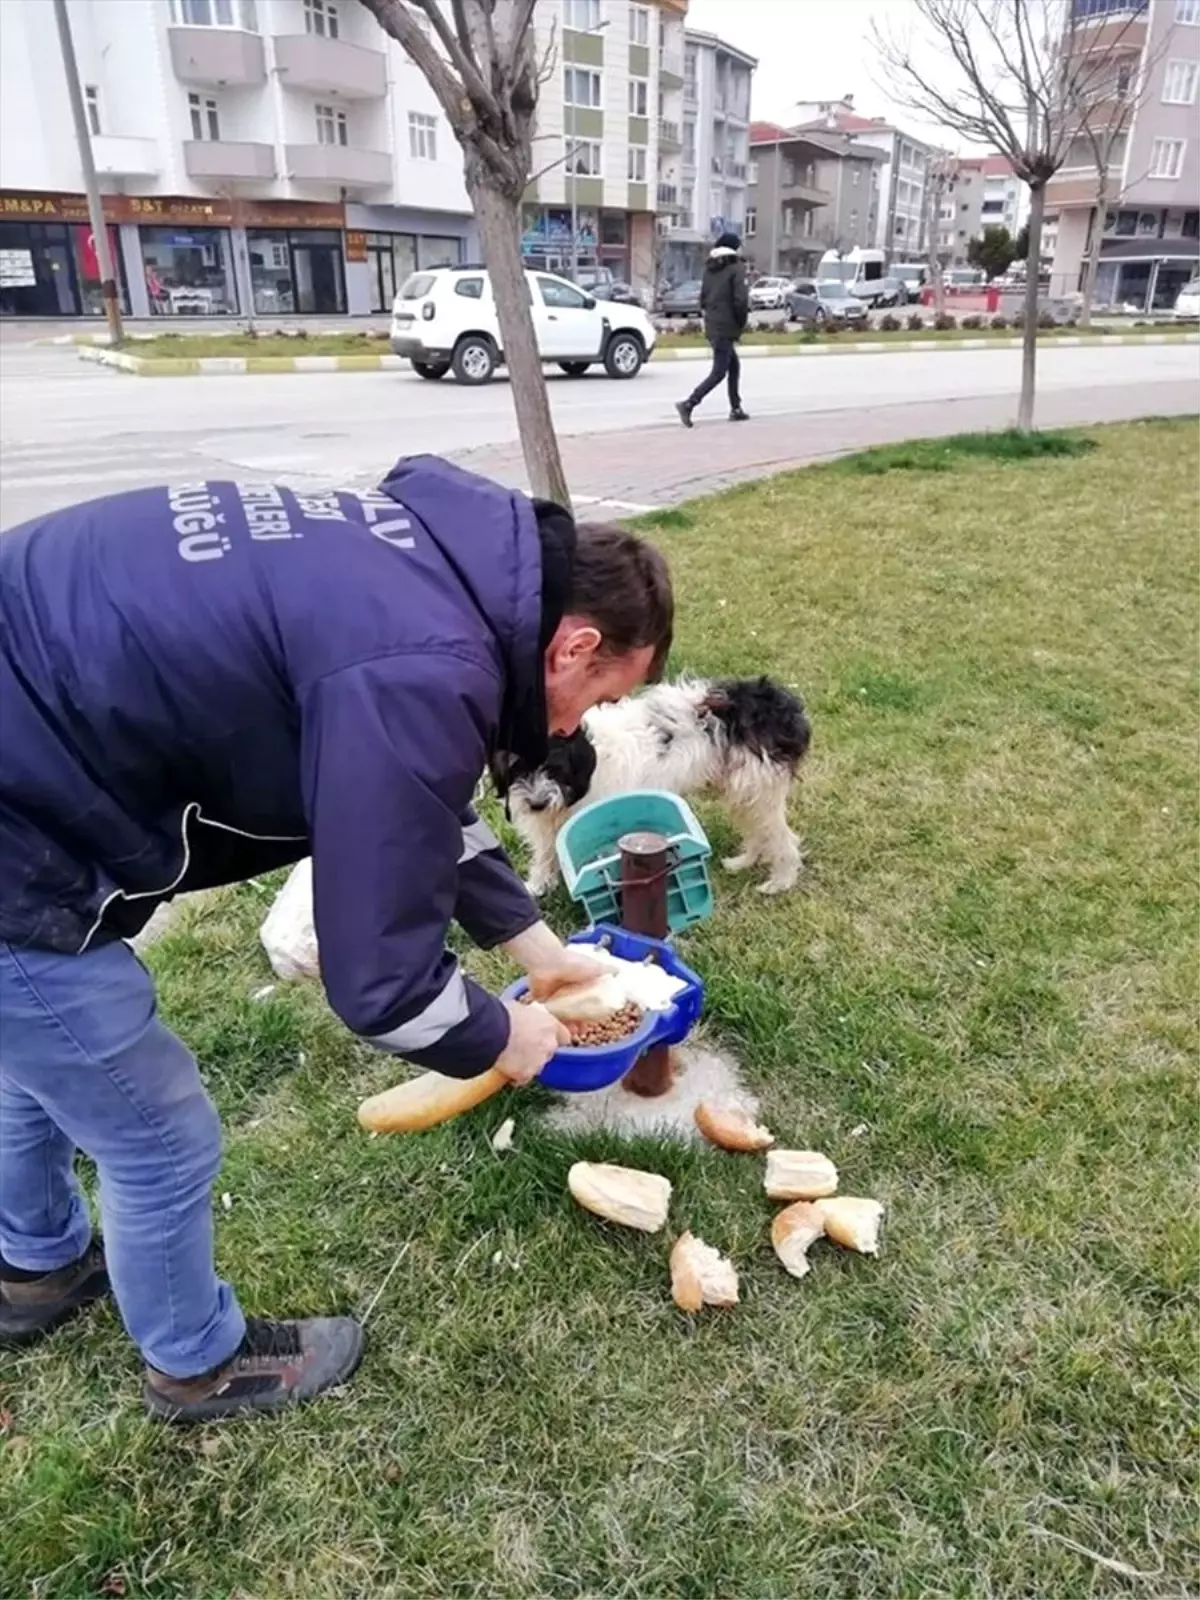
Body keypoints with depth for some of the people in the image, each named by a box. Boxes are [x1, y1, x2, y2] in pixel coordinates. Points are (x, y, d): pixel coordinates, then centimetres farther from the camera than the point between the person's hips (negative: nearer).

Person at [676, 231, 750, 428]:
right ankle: (688, 404, -17)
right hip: (727, 328, -8)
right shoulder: (737, 268, -10)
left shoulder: (709, 269, 11)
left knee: (734, 365, 20)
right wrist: (742, 323, -5)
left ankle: (736, 409, 23)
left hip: (712, 327, 8)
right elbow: (741, 300, -18)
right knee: (719, 373, -6)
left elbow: (703, 299, 14)